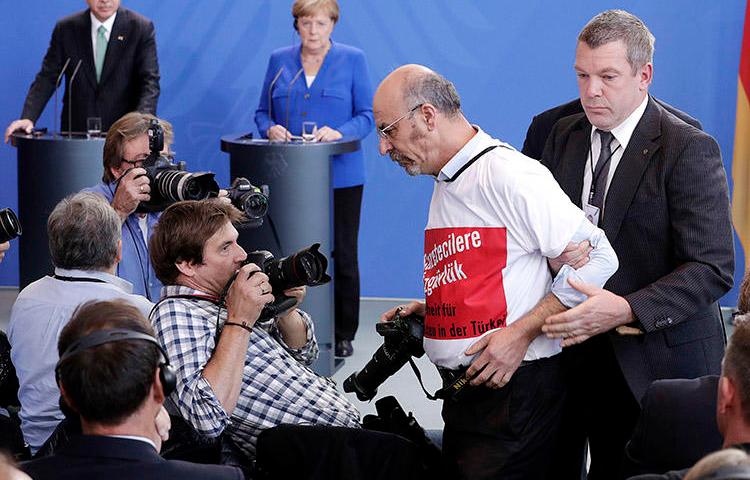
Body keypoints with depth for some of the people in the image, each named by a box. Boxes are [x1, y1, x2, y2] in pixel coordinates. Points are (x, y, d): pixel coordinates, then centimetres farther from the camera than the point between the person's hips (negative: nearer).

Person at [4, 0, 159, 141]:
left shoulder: (142, 28, -2)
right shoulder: (66, 29, 4)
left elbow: (149, 81, -9)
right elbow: (48, 77, 3)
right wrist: (28, 118, -13)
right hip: (76, 130, 2)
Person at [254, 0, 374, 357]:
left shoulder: (352, 60, 2)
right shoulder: (279, 61, 9)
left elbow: (367, 115, -1)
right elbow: (262, 112, 13)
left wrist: (340, 132, -20)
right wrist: (270, 128, -9)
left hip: (340, 176, -2)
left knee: (342, 255, 1)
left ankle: (343, 335, 9)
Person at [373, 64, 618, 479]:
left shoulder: (509, 175, -14)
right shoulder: (445, 186, 17)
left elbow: (596, 259, -17)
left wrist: (521, 333, -19)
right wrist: (429, 310, 10)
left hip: (514, 393, -9)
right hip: (465, 390, 9)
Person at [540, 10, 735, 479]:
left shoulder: (688, 149, -12)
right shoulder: (564, 135, 8)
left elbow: (713, 269, -18)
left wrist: (626, 310, -30)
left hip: (658, 362, -5)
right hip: (579, 353, 5)